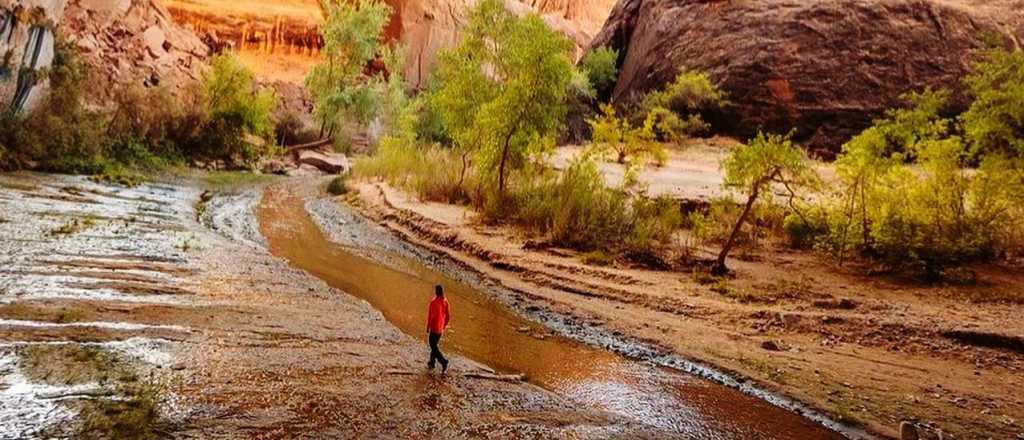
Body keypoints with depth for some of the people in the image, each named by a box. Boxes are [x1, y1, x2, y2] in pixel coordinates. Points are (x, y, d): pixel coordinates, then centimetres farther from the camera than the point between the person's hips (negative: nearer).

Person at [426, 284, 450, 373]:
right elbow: (448, 317, 4)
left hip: (434, 328, -7)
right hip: (440, 329, 7)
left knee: (434, 347, 1)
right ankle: (431, 362, 31)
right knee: (435, 345, 22)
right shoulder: (445, 302, -2)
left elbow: (430, 316, -19)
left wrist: (427, 328, -8)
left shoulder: (433, 302, -21)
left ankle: (443, 362, -13)